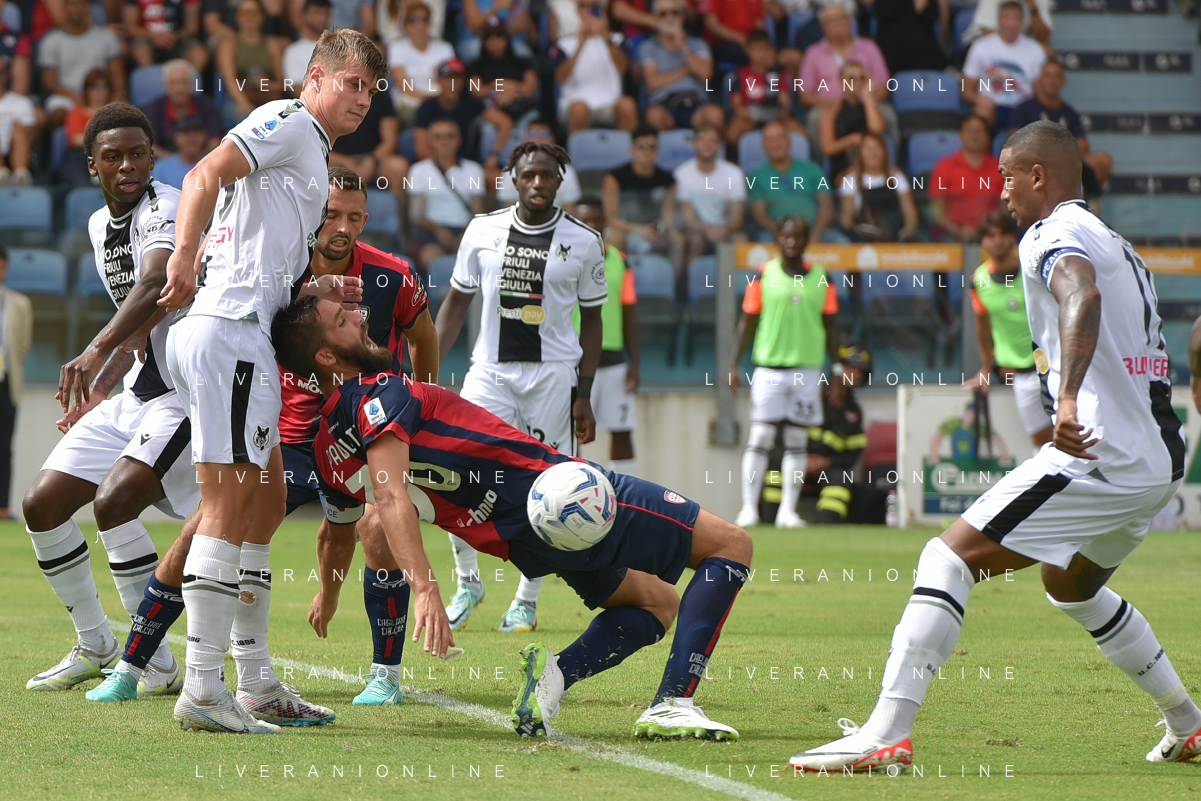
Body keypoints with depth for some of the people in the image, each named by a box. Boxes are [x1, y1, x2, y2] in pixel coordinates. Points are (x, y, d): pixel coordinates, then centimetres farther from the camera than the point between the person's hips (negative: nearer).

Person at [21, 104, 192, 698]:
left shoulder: (165, 208, -16)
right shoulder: (100, 226, 14)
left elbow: (155, 286, -36)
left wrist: (97, 351, -49)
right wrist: (98, 391, 18)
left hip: (189, 392, -9)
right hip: (138, 394, 9)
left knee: (113, 502, -26)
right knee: (42, 506, 4)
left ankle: (154, 664, -16)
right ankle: (95, 648, 20)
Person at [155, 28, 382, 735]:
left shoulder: (313, 161, 28)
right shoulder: (287, 122, -1)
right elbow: (206, 176, -16)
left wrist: (321, 290, 15)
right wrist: (186, 254, -28)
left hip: (246, 338, 11)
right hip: (228, 330, -11)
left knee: (267, 503, 13)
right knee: (230, 508, -11)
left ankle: (258, 683, 19)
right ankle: (202, 689, -11)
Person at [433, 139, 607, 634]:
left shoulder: (583, 242, 1)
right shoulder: (483, 231, 4)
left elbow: (591, 320, 7)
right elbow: (456, 304, 13)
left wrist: (584, 396, 1)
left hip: (552, 375, -1)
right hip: (490, 371, 1)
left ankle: (527, 600, 13)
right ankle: (468, 581, 11)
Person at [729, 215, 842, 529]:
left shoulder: (821, 278, 5)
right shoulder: (763, 275, 2)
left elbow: (831, 326, 10)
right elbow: (747, 322, 6)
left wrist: (837, 373, 7)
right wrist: (734, 365, 0)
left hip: (808, 369, 2)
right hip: (769, 368, -2)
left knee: (797, 441, 4)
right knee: (760, 438, -6)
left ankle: (788, 510, 8)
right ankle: (749, 508, -2)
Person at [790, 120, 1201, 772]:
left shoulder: (1052, 234, -7)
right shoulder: (1119, 246, 22)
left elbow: (1082, 295, -30)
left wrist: (1069, 399, -43)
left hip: (1102, 455, -10)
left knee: (948, 559, -12)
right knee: (1070, 583, 33)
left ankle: (886, 733, -24)